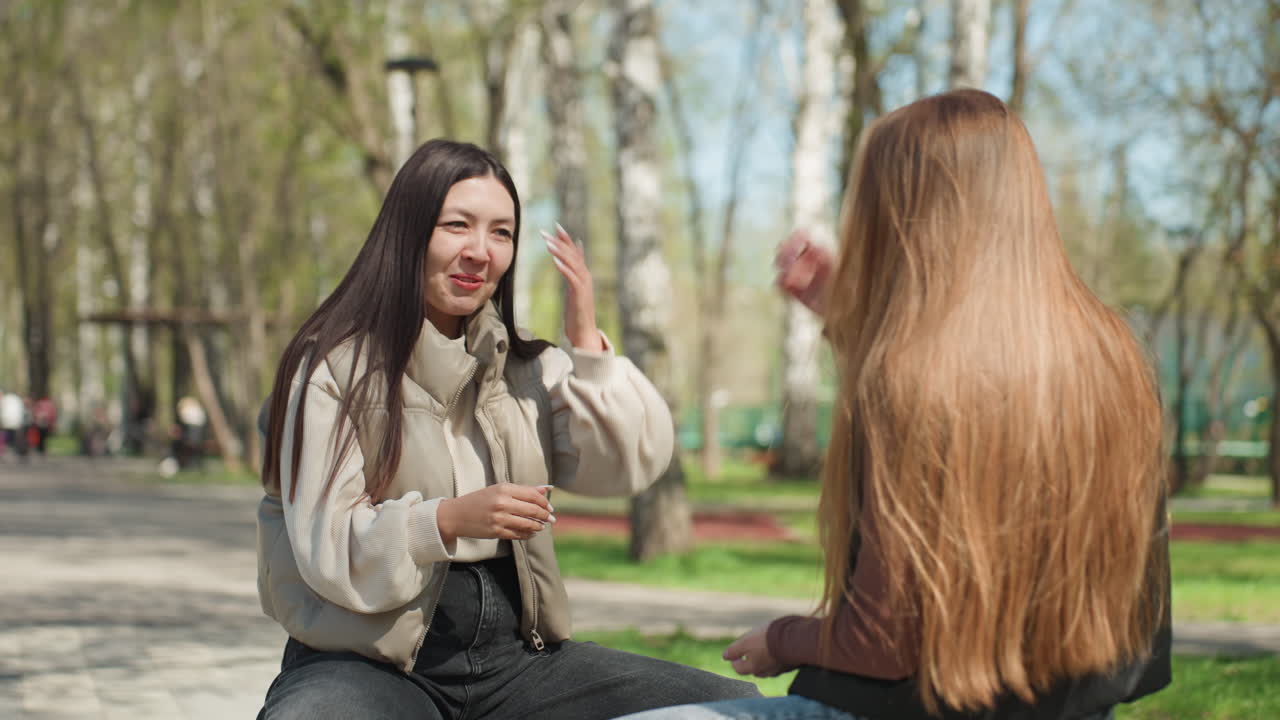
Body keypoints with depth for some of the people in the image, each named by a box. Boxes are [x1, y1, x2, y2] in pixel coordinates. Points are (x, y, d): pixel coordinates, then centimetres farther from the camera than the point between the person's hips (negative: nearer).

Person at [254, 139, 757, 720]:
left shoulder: (528, 368, 15)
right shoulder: (331, 366, -3)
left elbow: (631, 465, 3)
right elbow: (325, 546, -12)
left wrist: (587, 343, -2)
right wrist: (448, 520, -27)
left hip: (512, 655, 5)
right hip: (368, 660, -5)